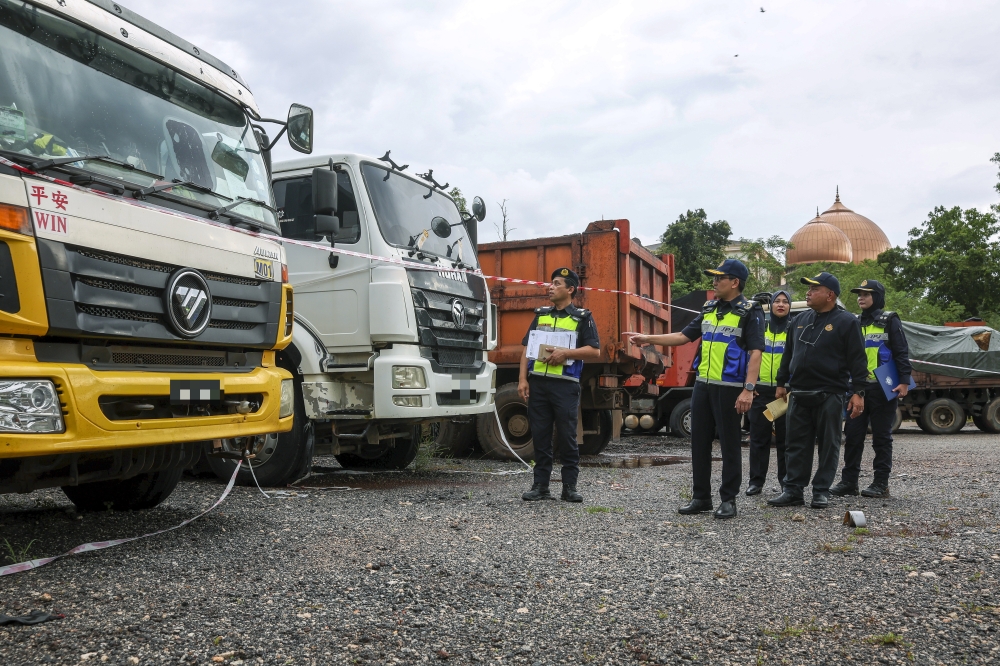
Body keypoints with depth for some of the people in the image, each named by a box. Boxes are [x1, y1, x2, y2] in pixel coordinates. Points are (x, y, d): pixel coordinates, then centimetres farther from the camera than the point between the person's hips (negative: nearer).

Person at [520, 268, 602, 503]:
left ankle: (569, 486, 10)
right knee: (540, 436, 6)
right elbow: (527, 348, 14)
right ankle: (540, 486, 13)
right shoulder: (541, 315, 17)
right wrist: (522, 380, 4)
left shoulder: (582, 318, 4)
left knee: (567, 437, 1)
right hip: (537, 383, 4)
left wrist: (565, 353, -15)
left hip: (565, 384, -4)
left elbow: (594, 351, -5)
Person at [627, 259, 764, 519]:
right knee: (699, 442, 10)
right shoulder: (709, 309, 13)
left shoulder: (750, 312, -7)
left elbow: (755, 352, -13)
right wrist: (648, 339, 8)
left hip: (730, 388, -7)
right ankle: (701, 497, 20)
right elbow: (684, 336, 15)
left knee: (729, 444, 2)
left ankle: (728, 500, 12)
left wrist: (748, 389, -20)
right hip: (702, 385, 7)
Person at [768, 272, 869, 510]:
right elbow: (788, 354, 20)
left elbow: (857, 360, -8)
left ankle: (821, 491, 11)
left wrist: (858, 392, -13)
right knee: (796, 445, 6)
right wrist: (781, 384, 18)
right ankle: (793, 490, 11)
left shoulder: (846, 321, -5)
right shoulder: (801, 320, 14)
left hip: (830, 395, -6)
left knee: (828, 445, 4)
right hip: (799, 395, 6)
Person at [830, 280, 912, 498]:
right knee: (853, 434, 4)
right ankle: (849, 481, 10)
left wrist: (904, 381, -15)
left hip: (883, 388, -5)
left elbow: (901, 353, -6)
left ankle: (881, 483, 8)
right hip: (858, 387, 5)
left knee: (881, 436, 1)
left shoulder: (889, 321, -1)